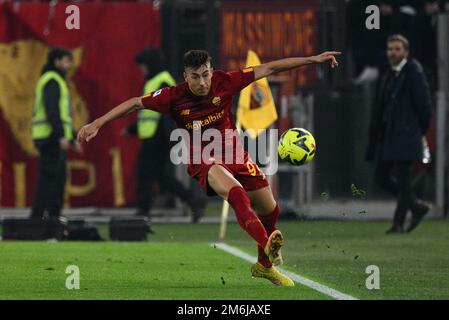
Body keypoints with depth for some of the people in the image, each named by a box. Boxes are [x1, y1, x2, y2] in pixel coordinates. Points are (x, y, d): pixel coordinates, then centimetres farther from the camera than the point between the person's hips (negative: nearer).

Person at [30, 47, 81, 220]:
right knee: (50, 178, -12)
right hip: (51, 136, -10)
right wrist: (62, 136, -27)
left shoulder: (56, 81, 24)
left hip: (54, 139, 10)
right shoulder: (52, 81, -10)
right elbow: (52, 110, -21)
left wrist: (73, 139, 26)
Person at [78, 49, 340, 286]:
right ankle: (268, 244, -59)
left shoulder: (224, 83, -8)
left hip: (235, 156, 5)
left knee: (270, 209, 5)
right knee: (236, 193, -36)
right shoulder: (174, 97, -11)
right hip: (203, 163, -5)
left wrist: (312, 59, -5)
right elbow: (134, 104, -4)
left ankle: (265, 265, 32)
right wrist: (97, 124, -10)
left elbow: (268, 69, -5)